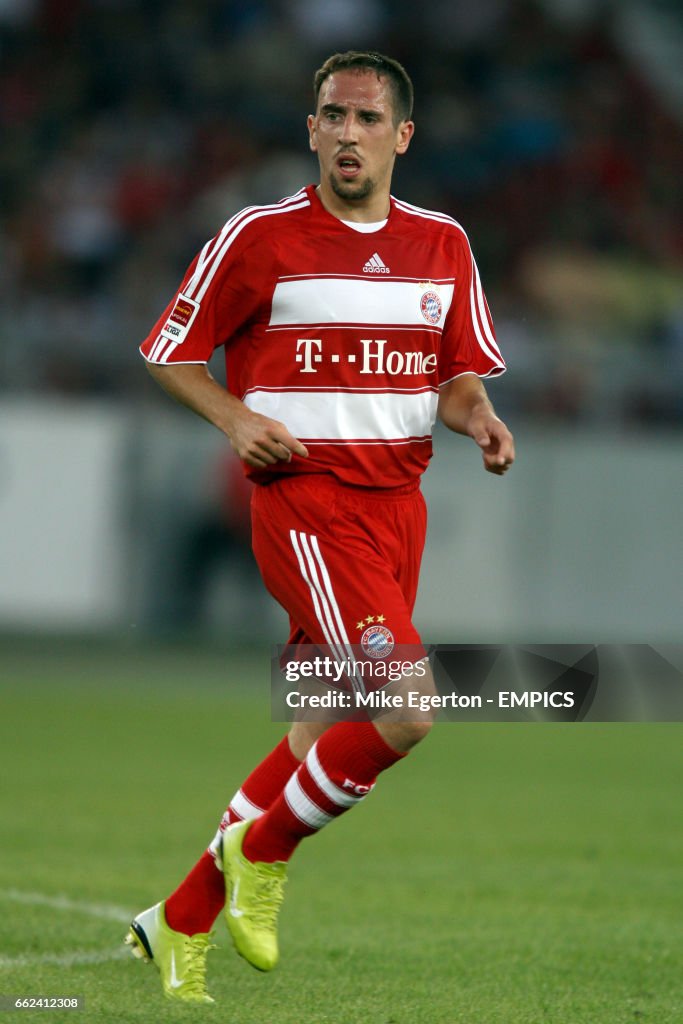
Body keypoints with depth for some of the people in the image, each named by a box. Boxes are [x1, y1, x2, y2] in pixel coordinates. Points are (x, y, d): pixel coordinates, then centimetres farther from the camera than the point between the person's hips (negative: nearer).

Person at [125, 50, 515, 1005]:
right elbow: (172, 354, 3)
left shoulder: (443, 243, 9)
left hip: (399, 500, 6)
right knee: (407, 707, -20)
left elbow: (459, 376, 17)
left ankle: (181, 924, 22)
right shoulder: (259, 236, -5)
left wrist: (479, 420, -6)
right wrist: (237, 419, -14)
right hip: (306, 500, -6)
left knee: (324, 736, 9)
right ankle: (261, 856, 2)